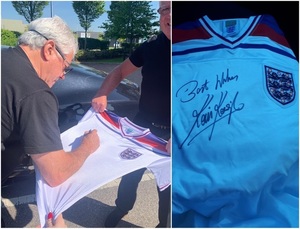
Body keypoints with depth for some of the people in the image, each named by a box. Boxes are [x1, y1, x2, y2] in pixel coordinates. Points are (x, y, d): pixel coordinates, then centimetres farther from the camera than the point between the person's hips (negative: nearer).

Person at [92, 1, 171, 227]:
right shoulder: (151, 47, -6)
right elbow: (120, 71, 7)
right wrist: (102, 94, -11)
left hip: (169, 134, -3)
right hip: (143, 125, 4)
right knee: (130, 171, 22)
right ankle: (121, 208, 51)